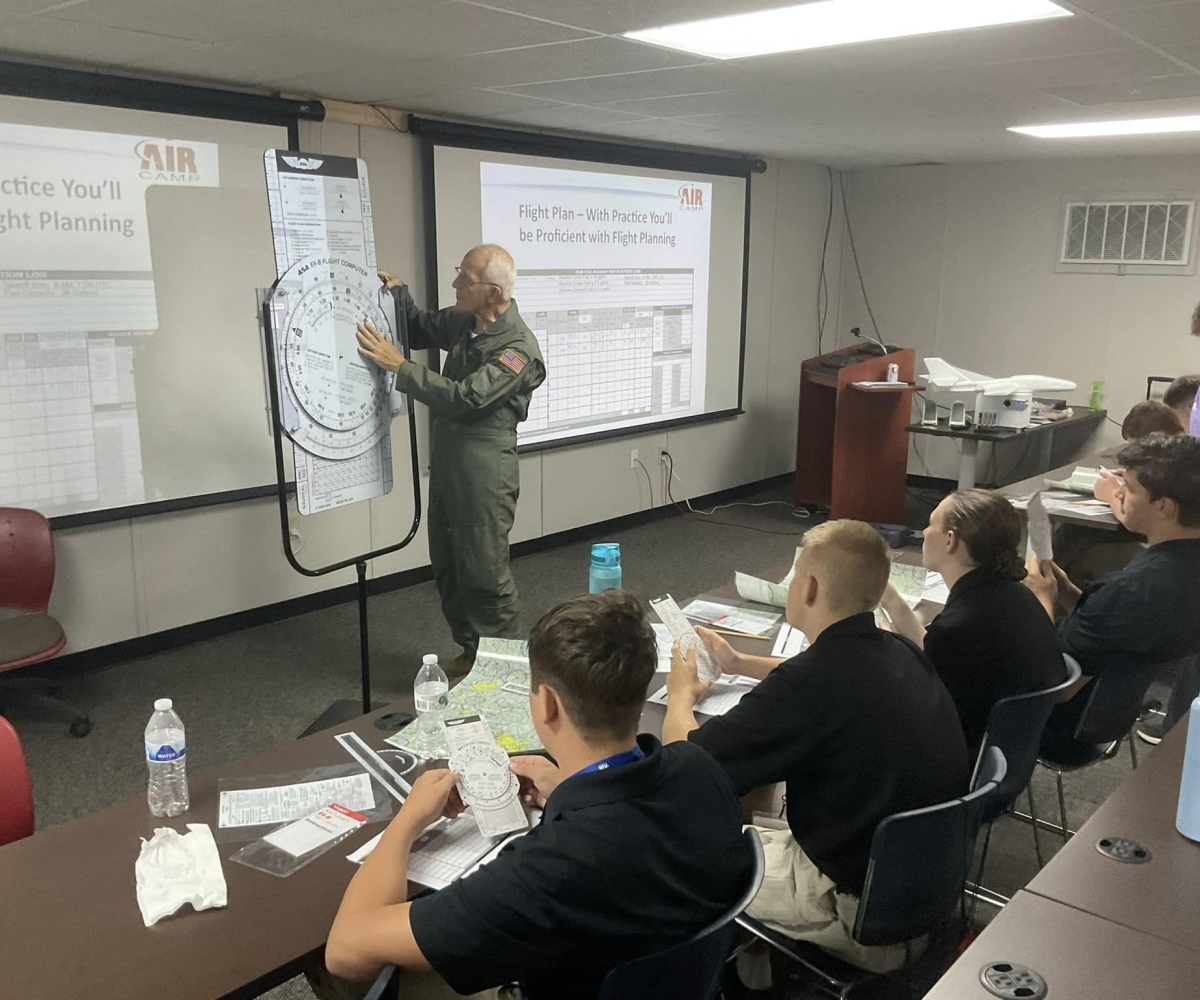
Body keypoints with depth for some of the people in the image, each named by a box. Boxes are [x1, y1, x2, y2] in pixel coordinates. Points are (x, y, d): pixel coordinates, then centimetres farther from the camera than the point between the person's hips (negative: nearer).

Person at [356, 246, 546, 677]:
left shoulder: (518, 347, -18)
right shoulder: (463, 321, 6)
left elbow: (466, 399, -25)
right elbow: (421, 328, 26)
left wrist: (399, 365, -21)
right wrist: (399, 293, 7)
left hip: (484, 471, -8)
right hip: (447, 462, 9)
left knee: (484, 572, 0)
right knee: (447, 565, 16)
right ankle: (470, 651, 32)